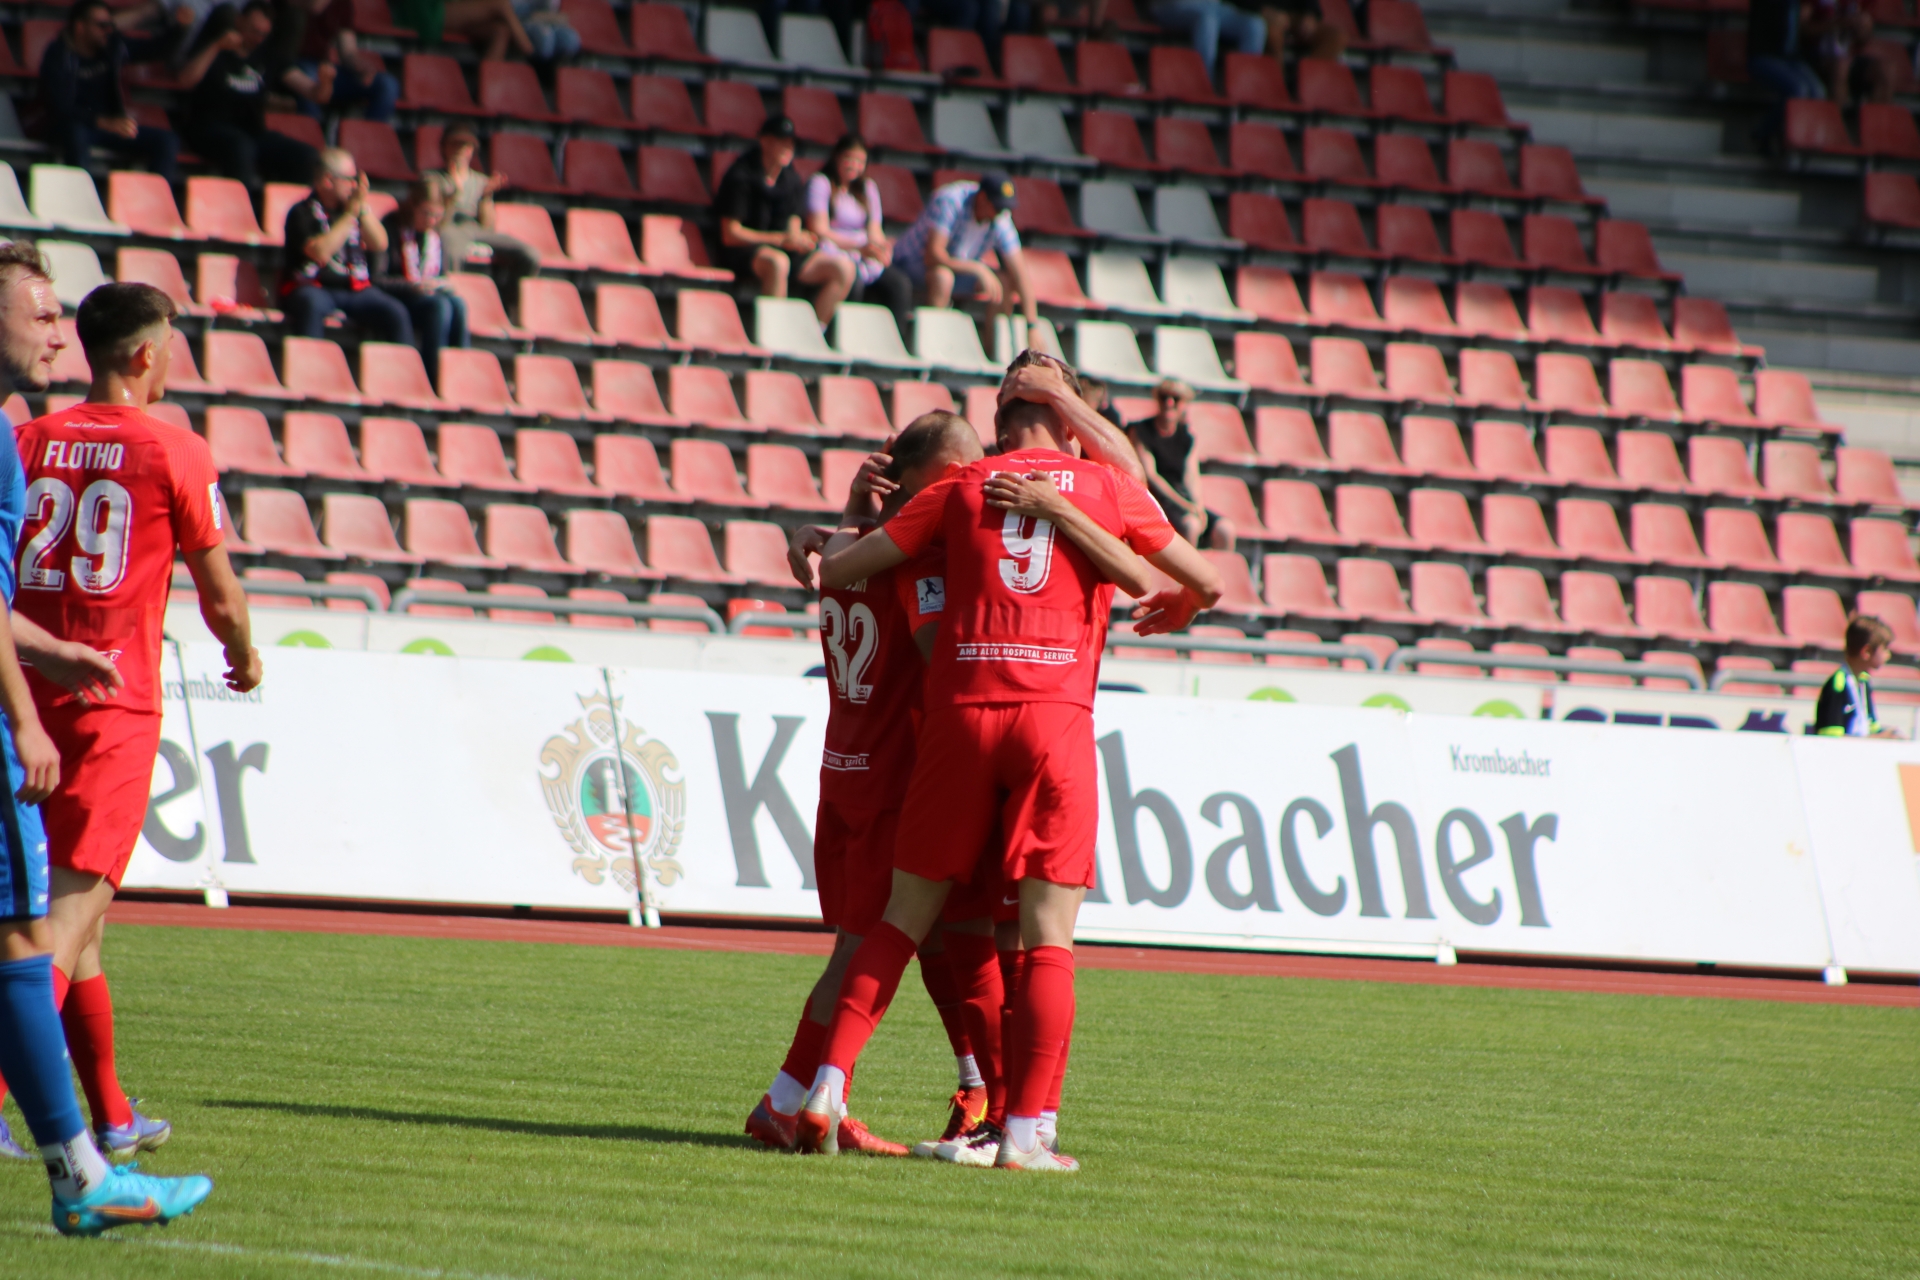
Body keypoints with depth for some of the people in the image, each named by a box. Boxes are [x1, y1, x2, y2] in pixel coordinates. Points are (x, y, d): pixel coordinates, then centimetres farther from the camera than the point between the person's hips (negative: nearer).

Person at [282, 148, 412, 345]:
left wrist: (363, 208, -4)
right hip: (312, 288, -5)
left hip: (355, 288, 5)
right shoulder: (303, 213, -4)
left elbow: (380, 245, 6)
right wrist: (350, 215, -14)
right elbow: (320, 252, -19)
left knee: (396, 313, -18)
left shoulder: (350, 207, 13)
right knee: (312, 305, -39)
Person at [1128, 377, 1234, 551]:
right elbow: (1149, 475, -11)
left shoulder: (1187, 436, 12)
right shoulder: (1139, 431, -3)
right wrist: (1186, 505, -19)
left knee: (1224, 528, -16)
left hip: (1183, 501, 5)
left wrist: (1198, 506, -16)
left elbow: (1191, 476, 4)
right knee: (1190, 524, -32)